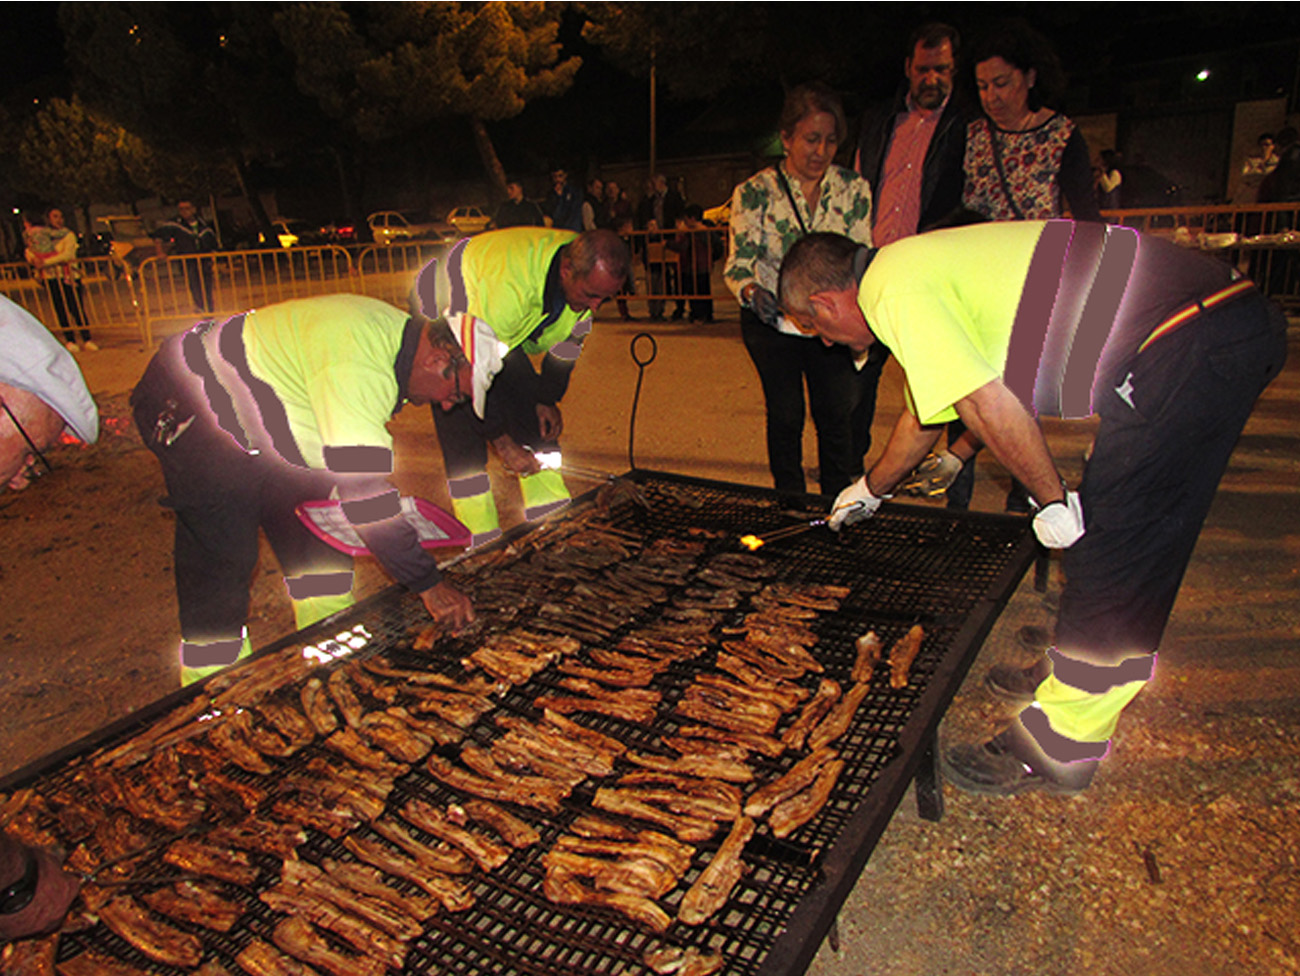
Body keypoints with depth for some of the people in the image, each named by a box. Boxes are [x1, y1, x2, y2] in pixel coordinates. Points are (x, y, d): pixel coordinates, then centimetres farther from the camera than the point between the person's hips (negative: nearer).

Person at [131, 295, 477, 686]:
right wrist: (429, 584, -32)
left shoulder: (397, 329, -4)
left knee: (314, 533, 10)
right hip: (187, 410, -10)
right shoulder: (355, 364, -36)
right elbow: (364, 490, -38)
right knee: (220, 557, -6)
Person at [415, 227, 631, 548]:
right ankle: (480, 536, -8)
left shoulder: (591, 273, -19)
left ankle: (551, 516, 7)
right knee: (462, 424, -15)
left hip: (502, 332, 7)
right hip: (440, 316, -6)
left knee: (532, 411, 0)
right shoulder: (509, 286, -43)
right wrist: (502, 443, -28)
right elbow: (472, 368, -35)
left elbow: (566, 340, 0)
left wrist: (548, 399, 1)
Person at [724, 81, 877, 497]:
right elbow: (737, 264, -12)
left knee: (837, 415, -3)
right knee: (784, 415, -1)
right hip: (770, 319, -1)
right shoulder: (754, 192, -8)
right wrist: (752, 291, -35)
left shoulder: (854, 189, -1)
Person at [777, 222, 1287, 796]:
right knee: (1118, 539, 18)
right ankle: (1074, 675, 33)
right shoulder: (919, 274, 22)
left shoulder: (894, 287, -10)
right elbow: (923, 419, 35)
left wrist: (1053, 501, -5)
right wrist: (869, 489, 49)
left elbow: (989, 406, -19)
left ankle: (1057, 748, 7)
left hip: (1191, 346, -10)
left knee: (1110, 549, -5)